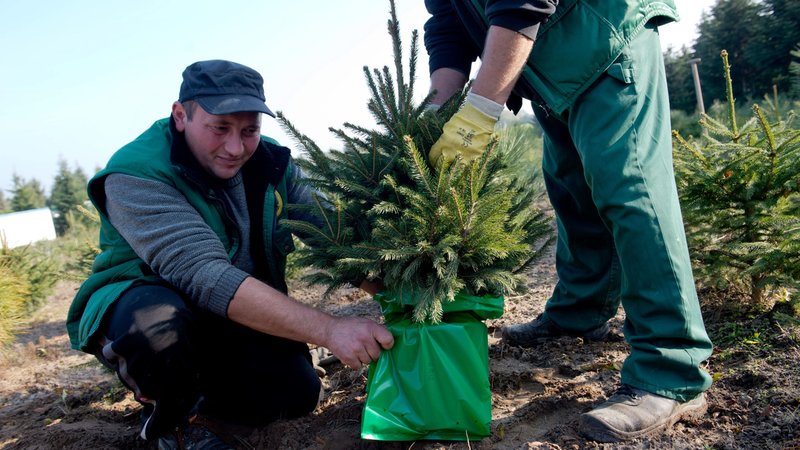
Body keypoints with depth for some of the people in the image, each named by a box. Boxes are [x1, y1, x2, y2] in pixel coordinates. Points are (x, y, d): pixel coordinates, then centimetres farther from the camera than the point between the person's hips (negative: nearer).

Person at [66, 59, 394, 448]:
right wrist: (327, 330, -44)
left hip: (234, 317, 5)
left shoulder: (270, 163, -6)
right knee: (157, 323, -38)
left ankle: (194, 392, 14)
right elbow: (206, 277, -38)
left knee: (296, 393, -16)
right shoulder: (137, 175, -26)